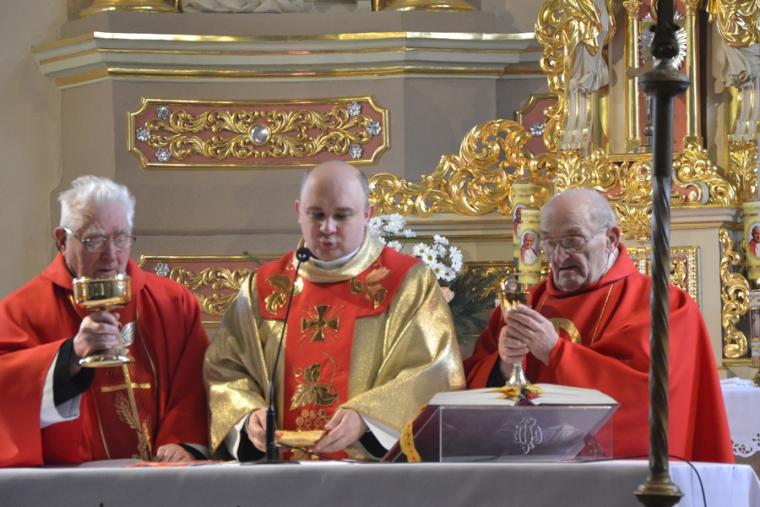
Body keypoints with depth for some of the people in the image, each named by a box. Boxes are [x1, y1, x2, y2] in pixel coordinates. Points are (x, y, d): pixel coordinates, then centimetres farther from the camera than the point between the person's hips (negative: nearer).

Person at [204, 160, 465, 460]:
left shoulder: (409, 282, 9)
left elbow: (432, 375, 0)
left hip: (375, 462, -4)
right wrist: (249, 414, -6)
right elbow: (225, 371, 16)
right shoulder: (265, 286, 18)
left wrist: (365, 417, -15)